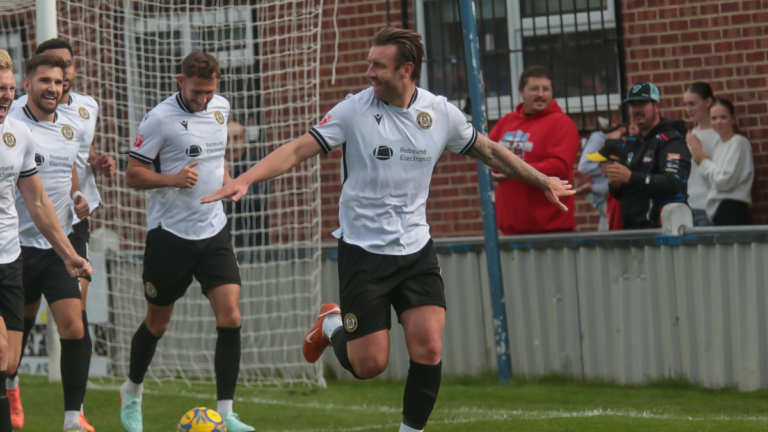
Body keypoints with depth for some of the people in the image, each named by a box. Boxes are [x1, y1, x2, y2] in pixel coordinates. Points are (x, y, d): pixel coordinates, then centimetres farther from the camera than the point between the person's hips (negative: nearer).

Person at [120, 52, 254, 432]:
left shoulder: (220, 108, 6)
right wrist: (174, 179, -25)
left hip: (214, 231, 4)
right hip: (169, 233, -4)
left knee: (230, 318, -10)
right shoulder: (160, 119, -13)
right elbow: (133, 175, -11)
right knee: (158, 323, 10)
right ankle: (132, 392, 37)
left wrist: (225, 176, 9)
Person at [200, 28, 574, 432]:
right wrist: (244, 179, -25)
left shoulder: (441, 113, 0)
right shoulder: (354, 110, -9)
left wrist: (541, 179, 20)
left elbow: (487, 150, 16)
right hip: (363, 249, -2)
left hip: (416, 249, 2)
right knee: (369, 364, -3)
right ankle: (331, 325, 31)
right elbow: (299, 149, -12)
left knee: (428, 348, -14)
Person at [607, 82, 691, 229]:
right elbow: (618, 194, 24)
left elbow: (674, 183, -20)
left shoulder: (670, 140, -4)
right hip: (630, 228, 7)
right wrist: (614, 184, -1)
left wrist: (631, 178, -25)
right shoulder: (631, 144, 23)